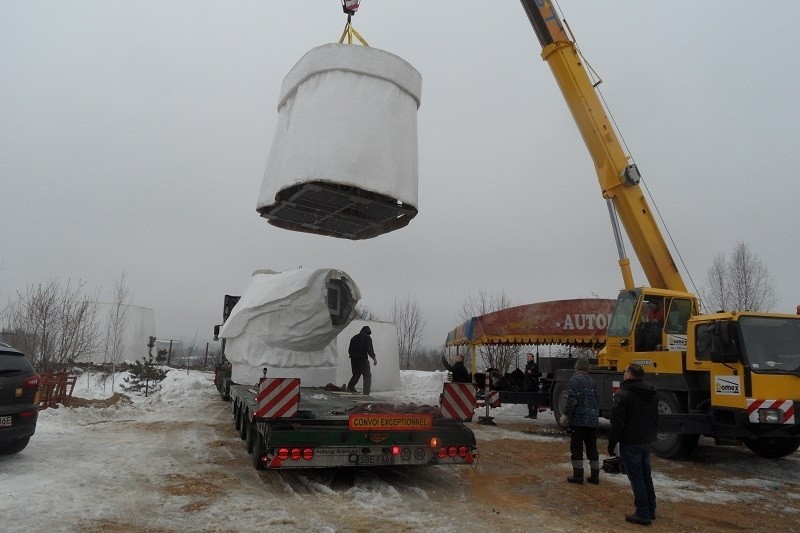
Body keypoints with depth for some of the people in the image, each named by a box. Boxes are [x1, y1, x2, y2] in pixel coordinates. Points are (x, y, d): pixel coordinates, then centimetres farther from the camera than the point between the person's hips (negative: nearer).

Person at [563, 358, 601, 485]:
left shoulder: (575, 379, -9)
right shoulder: (592, 381, 11)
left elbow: (572, 399, -17)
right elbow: (597, 399, 14)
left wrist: (567, 414, -7)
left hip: (579, 420, -6)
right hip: (593, 420, 6)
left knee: (576, 448, 2)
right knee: (592, 448, 13)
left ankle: (578, 475, 5)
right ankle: (595, 476, 16)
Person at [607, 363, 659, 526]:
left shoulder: (623, 394, -17)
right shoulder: (651, 395, 9)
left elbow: (617, 423, -17)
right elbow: (655, 419, 17)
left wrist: (612, 443, -8)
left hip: (630, 444, -8)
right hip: (647, 442, 8)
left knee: (636, 478, -1)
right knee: (646, 476, 17)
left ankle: (643, 514, 4)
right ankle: (650, 510, 26)